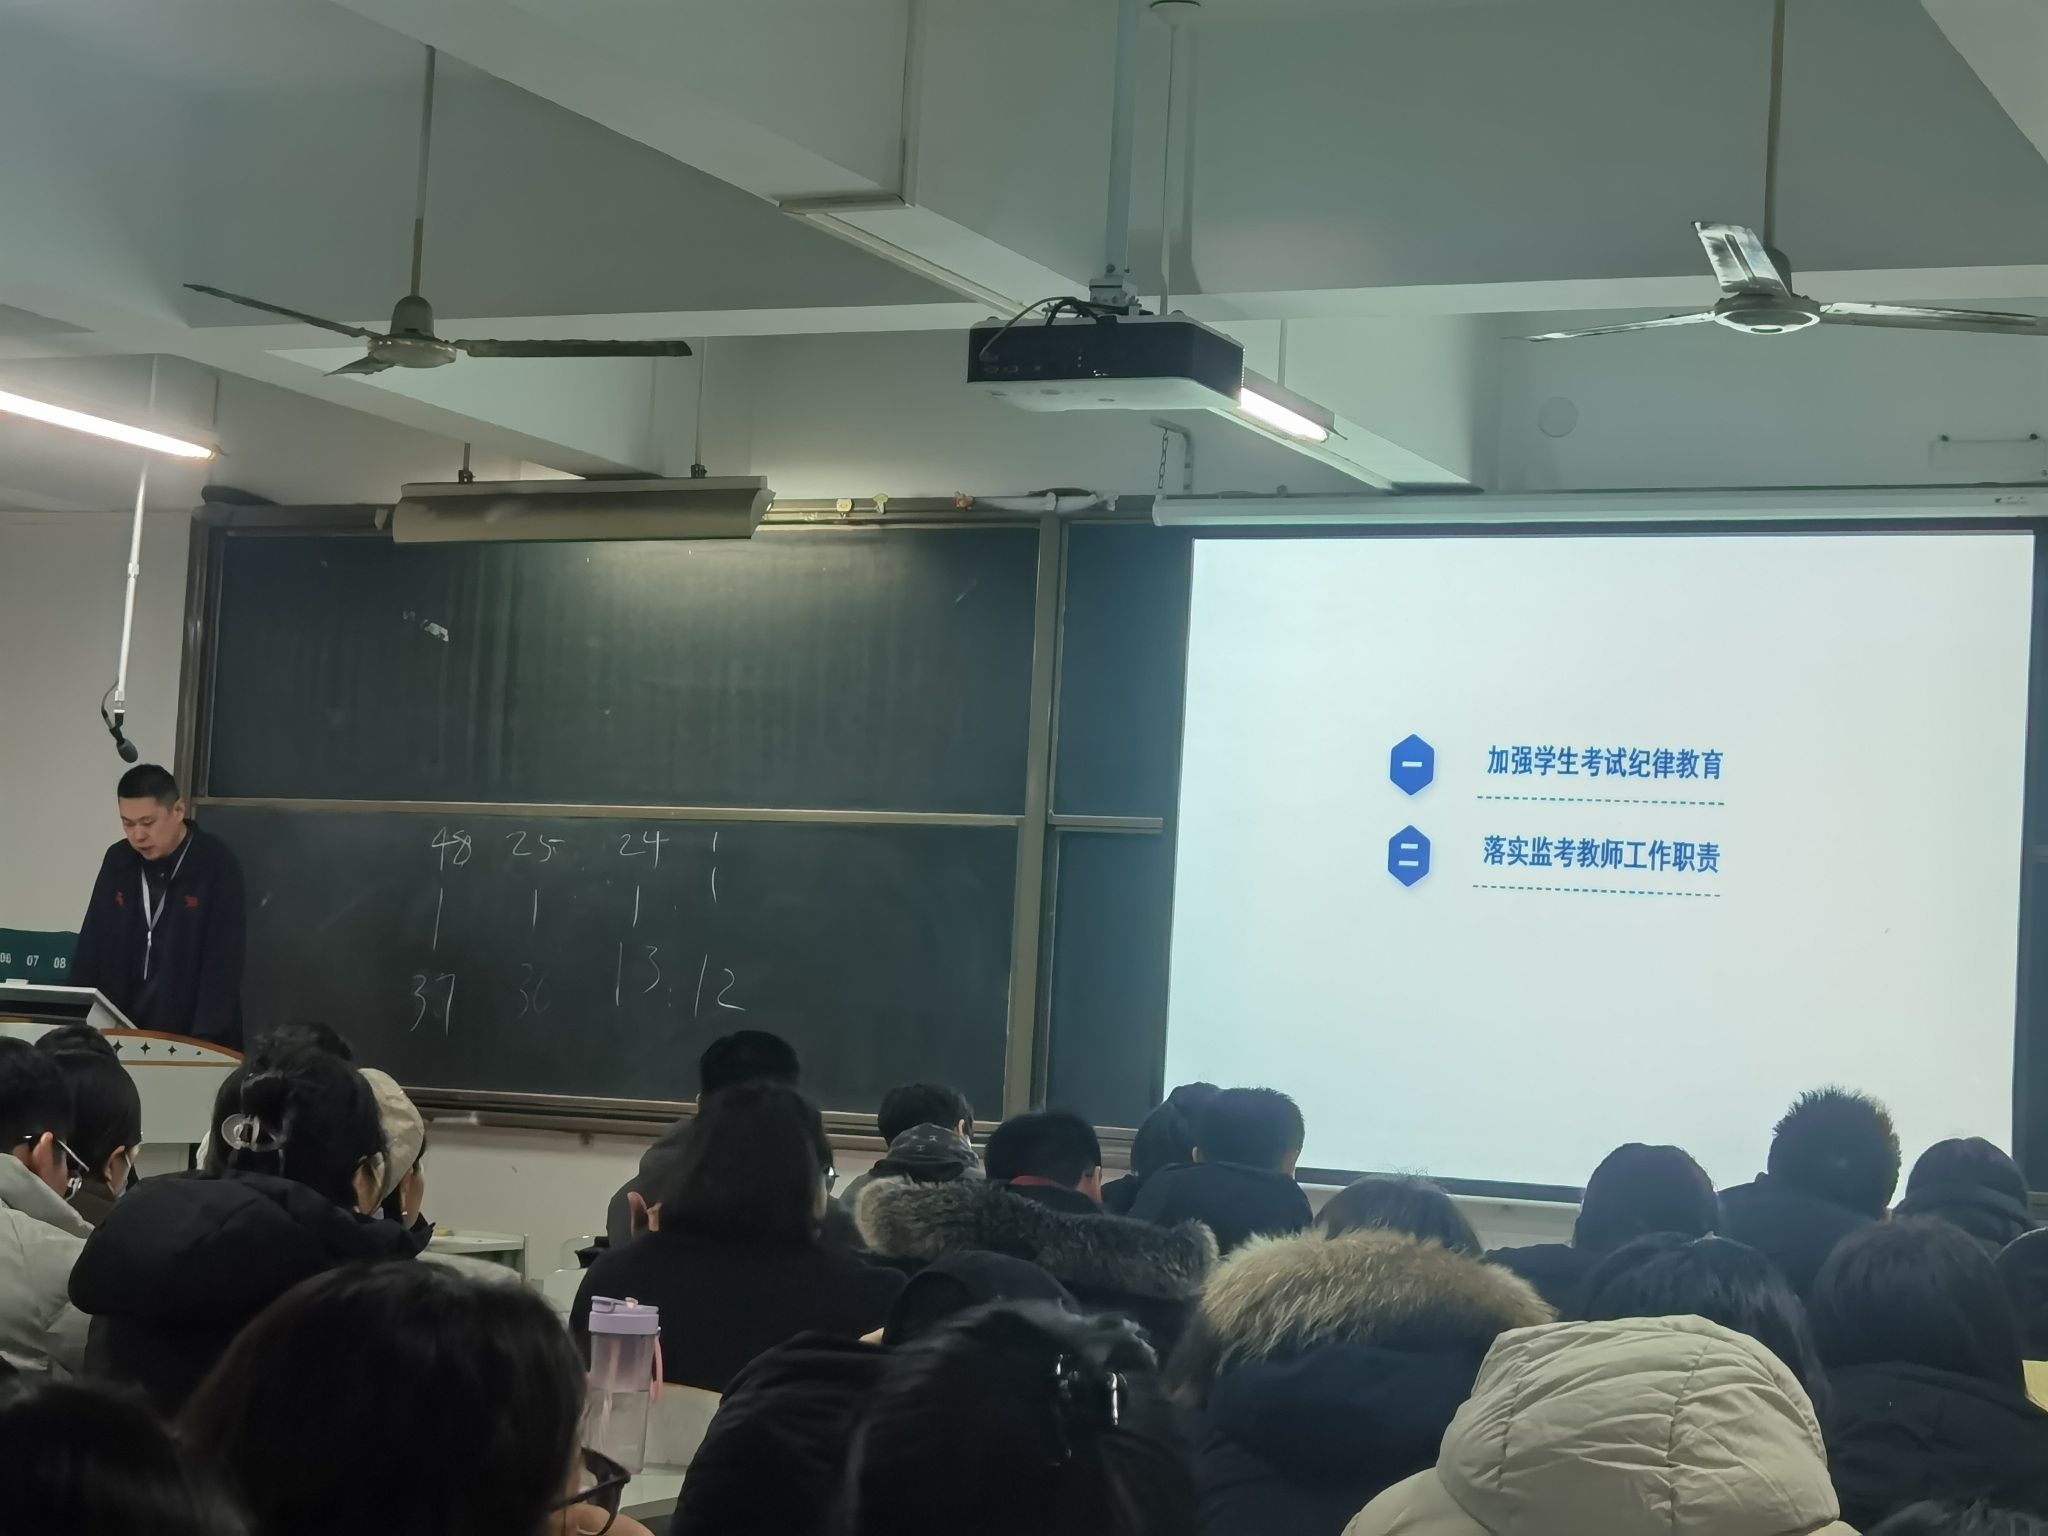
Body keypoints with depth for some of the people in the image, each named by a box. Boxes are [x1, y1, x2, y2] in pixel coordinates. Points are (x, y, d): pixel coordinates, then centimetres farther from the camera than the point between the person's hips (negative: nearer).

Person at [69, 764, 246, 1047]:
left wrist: (203, 1041, -20)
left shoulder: (216, 865, -10)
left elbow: (223, 965, -13)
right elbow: (90, 949, 10)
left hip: (192, 1038, -5)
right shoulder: (117, 861, 5)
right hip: (123, 1031, 5)